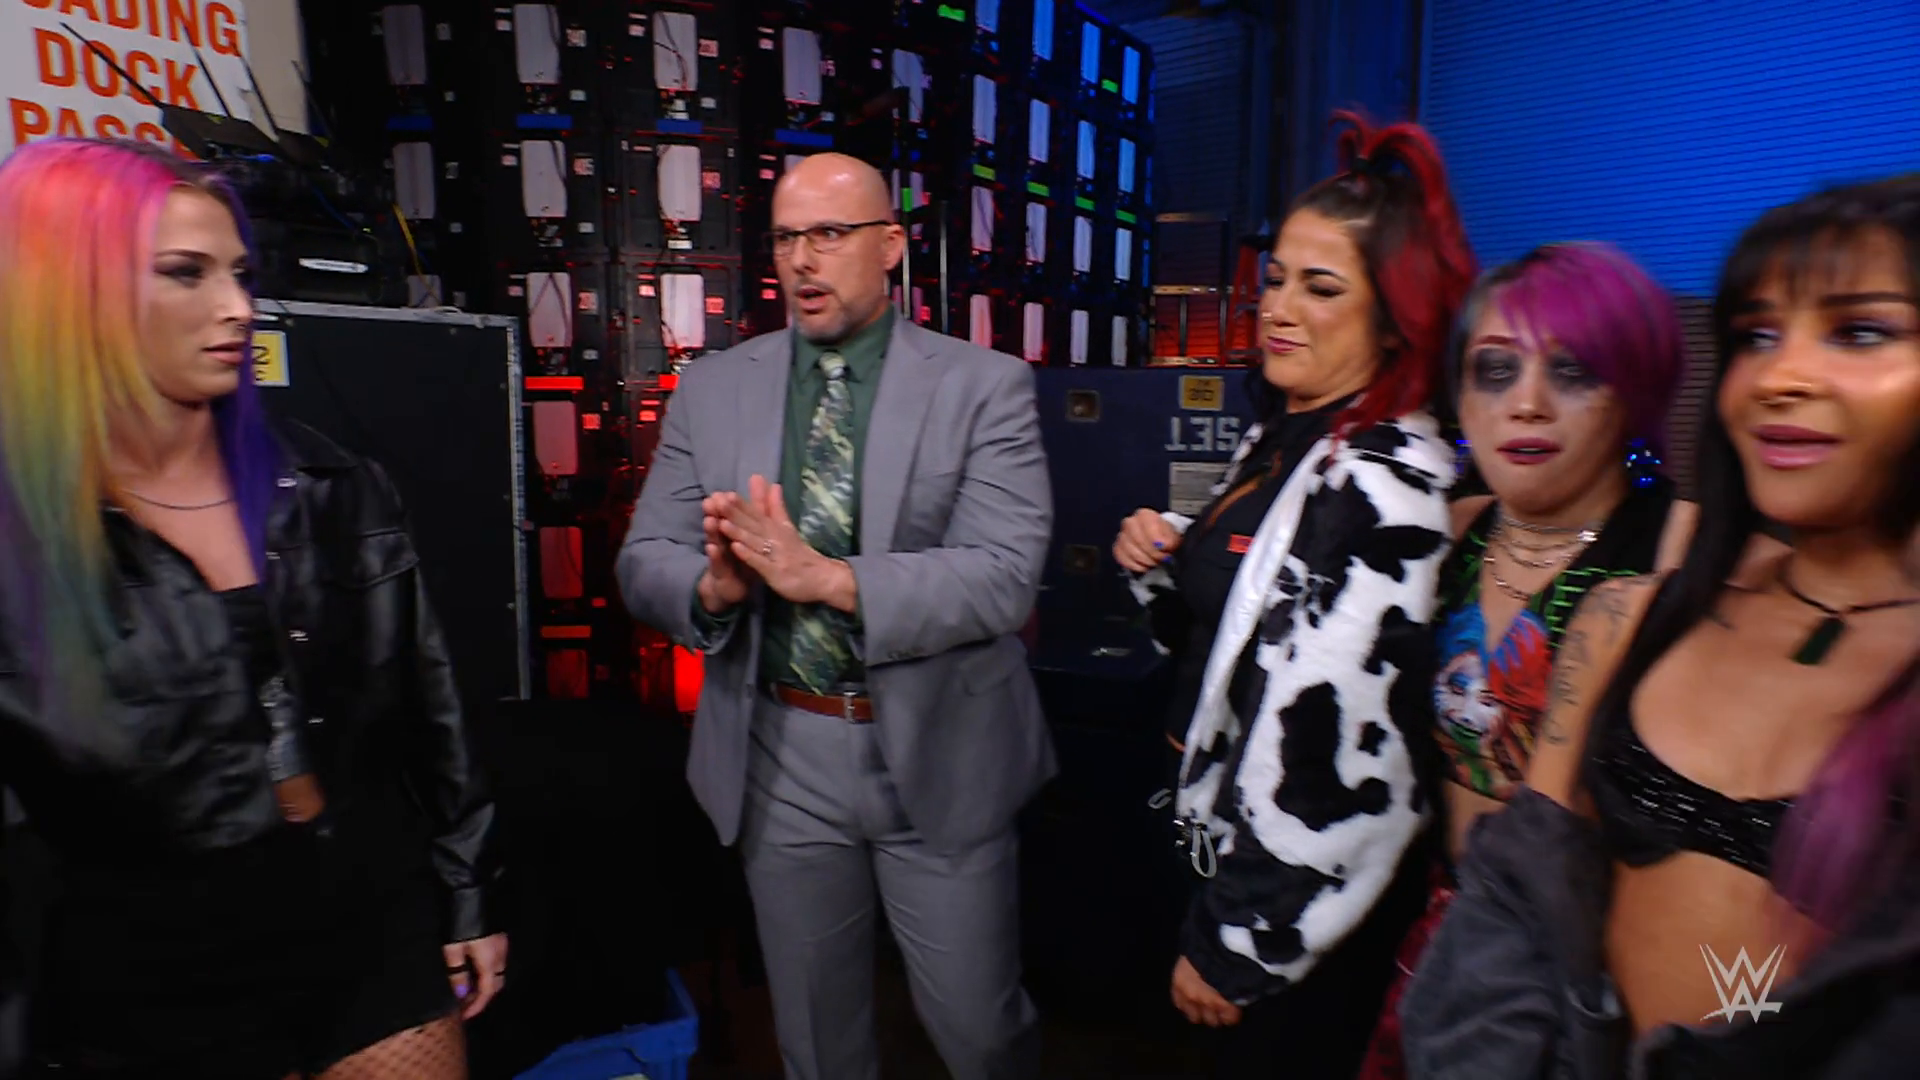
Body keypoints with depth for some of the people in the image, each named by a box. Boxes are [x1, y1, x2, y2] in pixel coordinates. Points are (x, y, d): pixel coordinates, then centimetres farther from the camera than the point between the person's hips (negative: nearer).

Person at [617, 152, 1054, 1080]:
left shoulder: (984, 386, -7)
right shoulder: (711, 389, 3)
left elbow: (1005, 577, -18)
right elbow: (644, 562, 1)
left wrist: (828, 577, -28)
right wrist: (714, 585, -22)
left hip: (938, 755, -2)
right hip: (777, 757, 3)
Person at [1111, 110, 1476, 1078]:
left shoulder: (1382, 486, -25)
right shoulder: (1283, 435, 2)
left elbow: (1342, 752, -26)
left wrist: (1233, 943, -17)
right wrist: (1164, 557, -6)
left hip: (1306, 907, -8)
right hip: (1239, 845, 8)